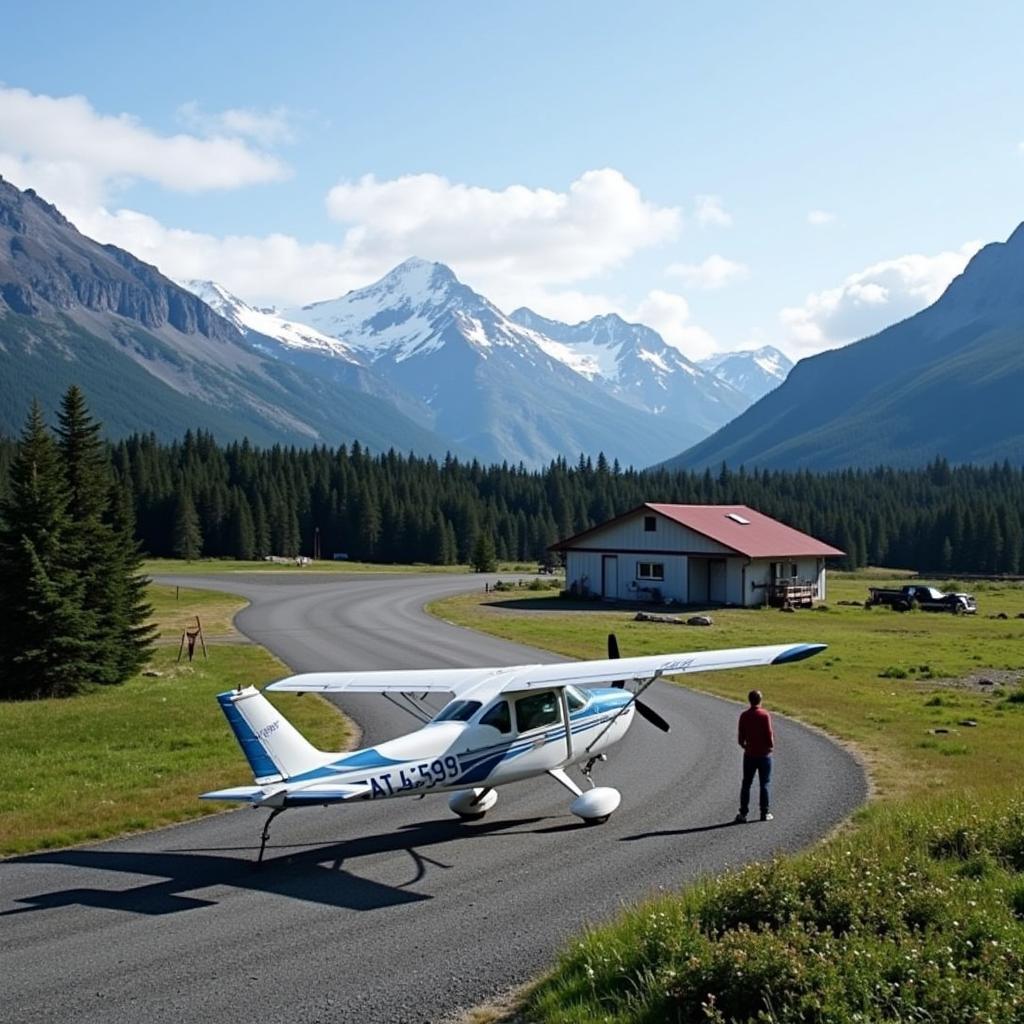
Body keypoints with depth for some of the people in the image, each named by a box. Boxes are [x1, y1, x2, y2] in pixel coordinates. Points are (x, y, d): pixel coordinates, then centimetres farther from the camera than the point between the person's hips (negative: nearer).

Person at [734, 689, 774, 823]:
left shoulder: (744, 716, -2)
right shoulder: (765, 715, -11)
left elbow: (741, 735, 1)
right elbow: (769, 733, -12)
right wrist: (771, 746, 6)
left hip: (749, 754, 2)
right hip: (764, 754, -2)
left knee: (746, 784, 9)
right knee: (765, 784, 6)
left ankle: (743, 813, 8)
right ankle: (765, 813, 6)